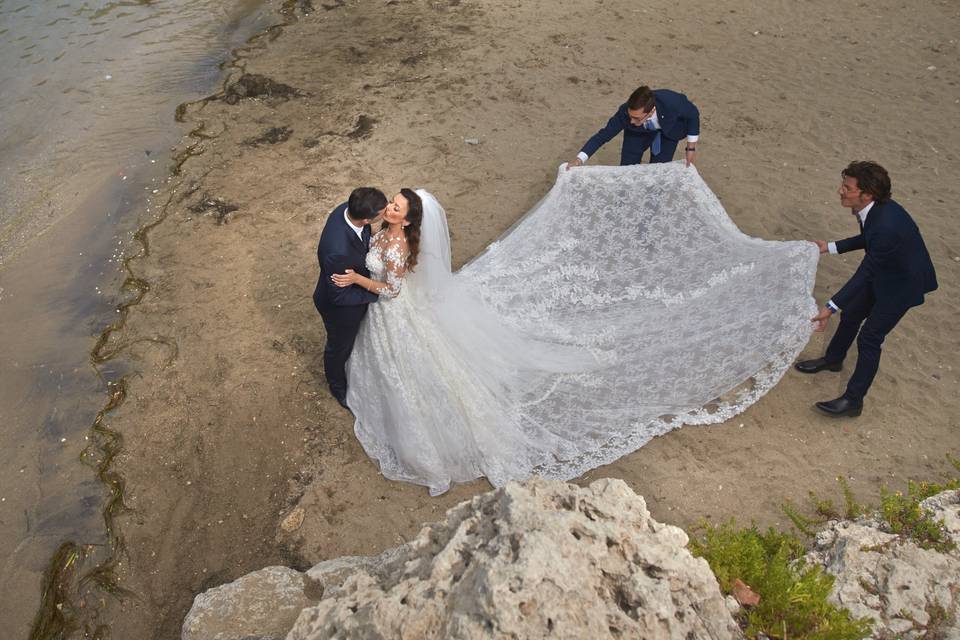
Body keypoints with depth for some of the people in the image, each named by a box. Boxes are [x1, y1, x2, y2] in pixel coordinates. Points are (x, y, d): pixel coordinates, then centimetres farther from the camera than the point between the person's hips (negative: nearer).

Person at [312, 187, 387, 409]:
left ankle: (351, 364, 68)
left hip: (355, 290, 7)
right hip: (340, 307, -7)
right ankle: (338, 386, 57)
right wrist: (377, 293, -23)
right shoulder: (338, 252, -48)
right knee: (339, 346, 26)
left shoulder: (349, 209, -25)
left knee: (352, 336, 36)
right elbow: (339, 296, -31)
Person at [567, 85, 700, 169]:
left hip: (668, 130, -1)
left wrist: (691, 147, -15)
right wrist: (579, 159, -34)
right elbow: (604, 134, -27)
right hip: (639, 132, 1)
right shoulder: (626, 111, -39)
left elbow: (693, 114, -22)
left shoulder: (672, 102, -44)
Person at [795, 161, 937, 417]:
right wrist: (830, 247, 6)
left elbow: (865, 273, -33)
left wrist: (831, 307, -34)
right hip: (882, 273, 9)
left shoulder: (886, 226, -39)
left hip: (902, 284, -9)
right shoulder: (872, 208, -13)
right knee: (851, 314, 20)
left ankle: (853, 400, 9)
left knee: (869, 339, -3)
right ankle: (833, 359, 46)